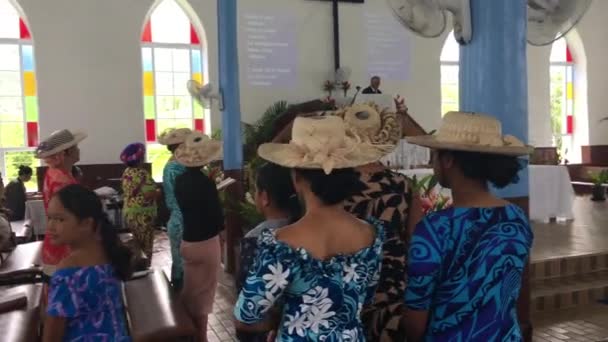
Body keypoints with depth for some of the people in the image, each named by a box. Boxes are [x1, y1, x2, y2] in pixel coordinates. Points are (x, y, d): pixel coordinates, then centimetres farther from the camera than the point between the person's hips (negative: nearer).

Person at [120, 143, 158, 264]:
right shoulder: (142, 174, -19)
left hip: (129, 213, 8)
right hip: (142, 215, -8)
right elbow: (150, 195, -25)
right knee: (145, 248, 3)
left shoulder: (127, 172, 7)